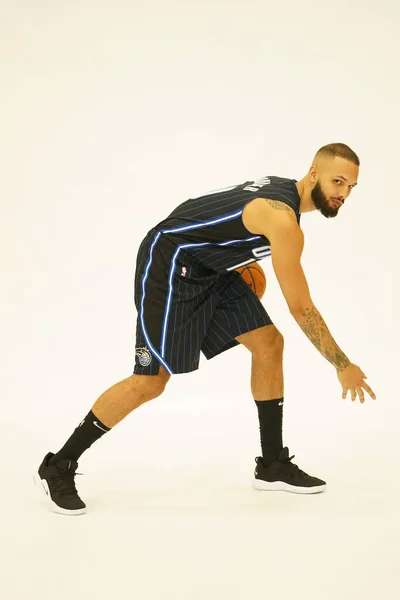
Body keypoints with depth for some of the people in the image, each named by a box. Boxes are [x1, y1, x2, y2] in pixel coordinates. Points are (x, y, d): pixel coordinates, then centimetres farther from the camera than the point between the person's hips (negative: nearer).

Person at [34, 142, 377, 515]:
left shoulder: (283, 190, 3)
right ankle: (57, 468, 4)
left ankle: (273, 466, 12)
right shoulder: (283, 221, -26)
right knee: (150, 382, -9)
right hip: (168, 265, -10)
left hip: (210, 268, 10)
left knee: (268, 343, 3)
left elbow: (225, 222, 20)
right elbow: (300, 308, -24)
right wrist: (344, 366, -17)